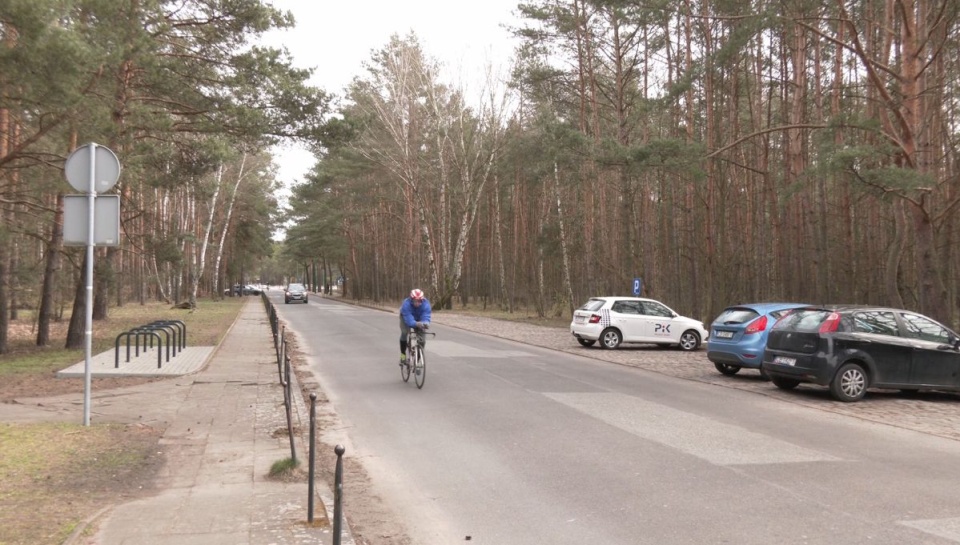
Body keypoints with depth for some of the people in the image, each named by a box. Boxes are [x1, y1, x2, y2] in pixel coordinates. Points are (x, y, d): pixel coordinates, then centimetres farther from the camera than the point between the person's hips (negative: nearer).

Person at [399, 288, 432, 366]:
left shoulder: (426, 304, -36)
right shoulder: (406, 304, -40)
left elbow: (426, 316, -42)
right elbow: (409, 319, -47)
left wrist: (425, 323, -66)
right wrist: (416, 324, -68)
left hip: (419, 318, 2)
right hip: (406, 317, -2)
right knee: (404, 333, -27)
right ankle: (403, 355, -9)